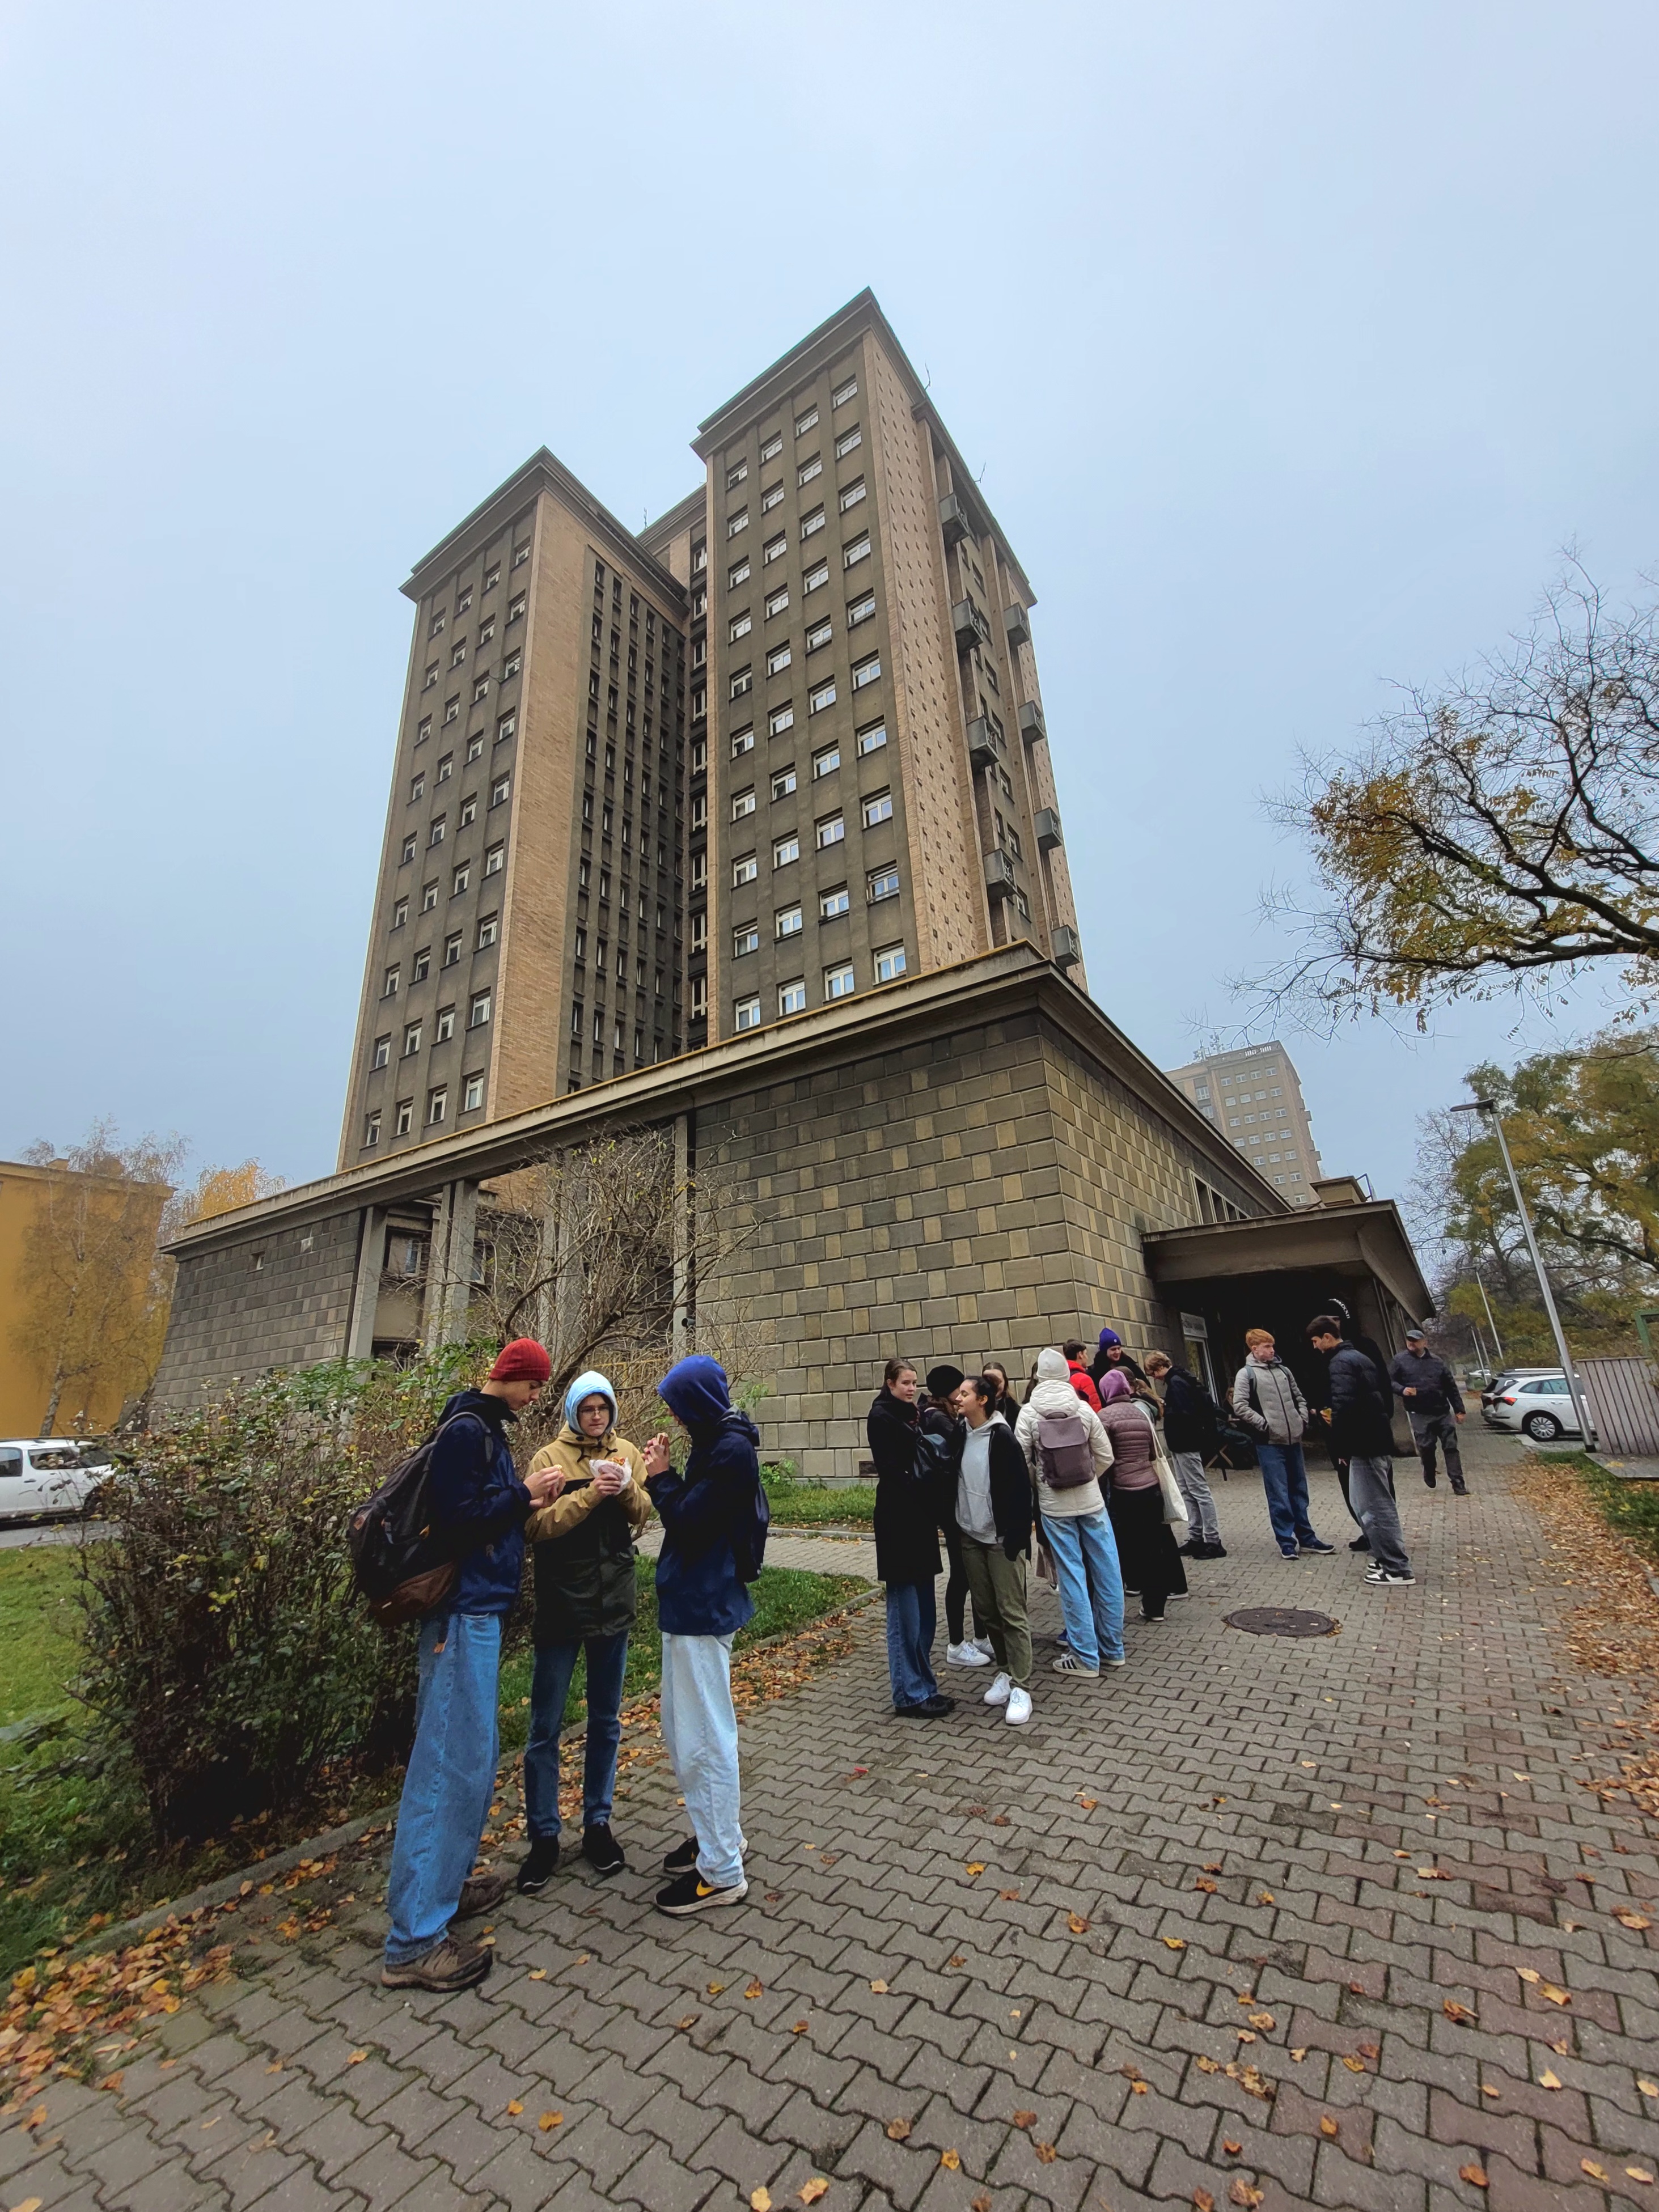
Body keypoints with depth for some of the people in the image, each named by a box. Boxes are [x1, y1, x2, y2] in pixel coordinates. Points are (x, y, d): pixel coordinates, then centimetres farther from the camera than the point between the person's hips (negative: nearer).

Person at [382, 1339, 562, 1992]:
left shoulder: (485, 1427, 12)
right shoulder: (467, 1430, -18)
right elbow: (459, 1519, -22)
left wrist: (523, 1500, 5)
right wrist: (524, 1494, -15)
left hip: (480, 1608, 10)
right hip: (465, 1612, -10)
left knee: (472, 1754, 20)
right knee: (454, 1760, -3)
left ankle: (446, 1884, 34)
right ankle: (414, 1940, 7)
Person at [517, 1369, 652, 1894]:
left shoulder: (627, 1453, 1)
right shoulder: (550, 1457, -9)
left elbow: (644, 1515, -4)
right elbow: (536, 1526, -18)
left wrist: (627, 1488, -23)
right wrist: (588, 1495, -29)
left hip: (613, 1602, 3)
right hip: (562, 1604, -3)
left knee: (606, 1723, 17)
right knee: (545, 1727, 9)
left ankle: (597, 1823, 34)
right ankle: (543, 1836, 27)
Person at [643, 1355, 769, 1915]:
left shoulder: (731, 1450, -22)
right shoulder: (715, 1443, 7)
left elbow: (688, 1524, -23)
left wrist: (661, 1479, -12)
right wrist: (664, 1478, -2)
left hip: (703, 1609, -10)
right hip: (689, 1602, 10)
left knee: (703, 1740, 4)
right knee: (685, 1730, 23)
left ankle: (722, 1872, 20)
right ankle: (717, 1834, 40)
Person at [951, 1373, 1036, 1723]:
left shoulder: (1001, 1436, -14)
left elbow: (1021, 1487, -14)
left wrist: (1017, 1536, -17)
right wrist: (955, 1525, 9)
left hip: (1001, 1538, -6)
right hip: (970, 1537, 6)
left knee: (1012, 1613, 0)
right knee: (985, 1611, 13)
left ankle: (1021, 1688, 9)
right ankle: (1005, 1672, 28)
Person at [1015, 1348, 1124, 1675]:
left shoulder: (1028, 1413, -9)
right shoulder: (1084, 1409, -6)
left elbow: (1022, 1461, -8)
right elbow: (1105, 1456, -1)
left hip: (1054, 1506, -1)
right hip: (1091, 1501, 2)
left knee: (1072, 1577, 6)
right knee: (1106, 1571, 12)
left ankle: (1086, 1656, 13)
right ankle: (1112, 1648, 24)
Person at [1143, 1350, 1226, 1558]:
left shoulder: (1176, 1382, -18)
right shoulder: (1179, 1378, 13)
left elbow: (1183, 1414, -25)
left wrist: (1164, 1410, -12)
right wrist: (1166, 1407, 5)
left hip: (1185, 1444, -11)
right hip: (1183, 1443, 11)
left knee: (1200, 1491, -4)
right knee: (1188, 1492, 15)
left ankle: (1213, 1541, 3)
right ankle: (1197, 1537, 22)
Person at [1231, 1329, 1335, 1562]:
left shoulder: (1283, 1370, 12)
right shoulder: (1246, 1374, -6)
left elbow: (1299, 1398, 22)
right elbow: (1240, 1407, -12)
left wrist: (1303, 1420, 7)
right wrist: (1263, 1424, -15)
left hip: (1293, 1440, 6)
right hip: (1269, 1443, -6)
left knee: (1299, 1492, 14)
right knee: (1279, 1495, -2)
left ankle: (1306, 1537, 25)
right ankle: (1287, 1542, 6)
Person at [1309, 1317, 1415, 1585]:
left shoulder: (1341, 1363, -15)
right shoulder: (1361, 1357, 16)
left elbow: (1342, 1407, -23)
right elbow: (1385, 1399, 22)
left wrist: (1340, 1447, -13)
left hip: (1364, 1445, -10)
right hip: (1381, 1442, 10)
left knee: (1374, 1508, -2)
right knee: (1380, 1504, 18)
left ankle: (1397, 1569, 3)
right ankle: (1387, 1558, 25)